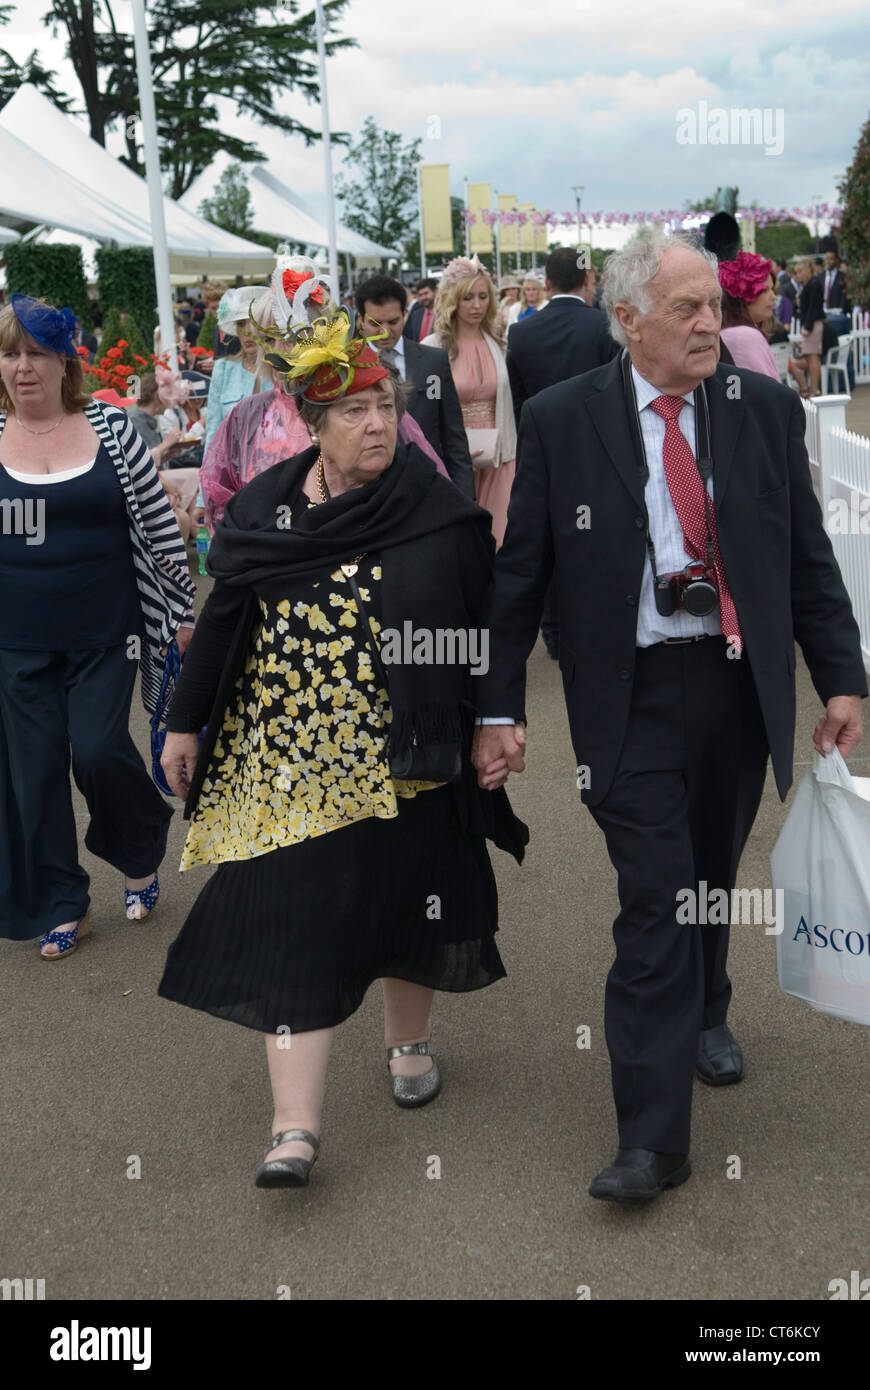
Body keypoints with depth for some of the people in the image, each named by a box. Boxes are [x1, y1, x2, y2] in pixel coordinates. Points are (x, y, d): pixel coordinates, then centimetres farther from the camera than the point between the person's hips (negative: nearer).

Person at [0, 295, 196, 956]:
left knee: (99, 750, -5)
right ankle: (62, 904, 23)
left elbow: (160, 525, 1)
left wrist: (183, 610, 3)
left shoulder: (111, 428, -3)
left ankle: (140, 855, 26)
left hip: (106, 634, -2)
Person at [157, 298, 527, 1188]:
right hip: (288, 758, 1)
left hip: (401, 756, -1)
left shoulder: (437, 511, -4)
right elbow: (221, 622, 8)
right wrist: (184, 725, 9)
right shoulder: (262, 510, 2)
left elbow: (485, 623, 0)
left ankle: (409, 1040, 41)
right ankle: (295, 1124, 2)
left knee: (402, 897, 13)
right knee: (290, 920, -3)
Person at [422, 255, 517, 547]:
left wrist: (510, 452, 9)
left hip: (498, 459, 3)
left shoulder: (498, 343, 8)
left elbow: (507, 405, 13)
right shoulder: (432, 347, -4)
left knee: (498, 541, 2)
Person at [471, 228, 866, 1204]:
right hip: (630, 699, -3)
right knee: (655, 901, -6)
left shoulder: (765, 408, 2)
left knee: (711, 877, 18)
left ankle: (703, 1012, 48)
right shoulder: (558, 422, -5)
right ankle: (653, 1137, 2)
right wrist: (498, 709, -3)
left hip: (741, 686, 3)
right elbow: (517, 574, -2)